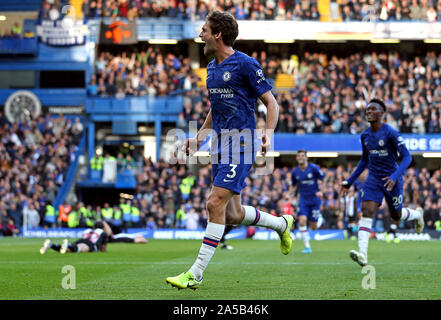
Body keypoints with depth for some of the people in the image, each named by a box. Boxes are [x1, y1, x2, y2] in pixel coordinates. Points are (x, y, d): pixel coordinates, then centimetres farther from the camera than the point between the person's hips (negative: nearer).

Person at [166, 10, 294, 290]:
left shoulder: (246, 64, -9)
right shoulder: (212, 67, 15)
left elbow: (271, 102, -7)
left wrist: (269, 132, -22)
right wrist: (199, 136, 18)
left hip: (240, 141, -9)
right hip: (220, 144, 9)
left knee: (216, 203, -15)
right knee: (231, 214, 9)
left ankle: (196, 273, -14)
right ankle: (281, 224, 36)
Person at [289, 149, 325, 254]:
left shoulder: (314, 168, -9)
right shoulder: (295, 172, 2)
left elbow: (323, 180, -1)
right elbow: (293, 185, 17)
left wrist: (321, 191, -17)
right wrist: (289, 194, -3)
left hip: (314, 199, -2)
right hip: (303, 199, 2)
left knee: (313, 227, 2)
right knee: (302, 221, -20)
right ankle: (307, 247, -15)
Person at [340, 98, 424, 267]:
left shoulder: (391, 133, -16)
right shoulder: (365, 135, 4)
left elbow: (407, 157, -17)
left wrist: (395, 177, -32)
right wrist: (349, 181, 16)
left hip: (391, 180, -4)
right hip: (373, 179, 4)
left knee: (396, 215, 12)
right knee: (367, 212, -16)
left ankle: (417, 214, 49)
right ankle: (362, 254, -26)